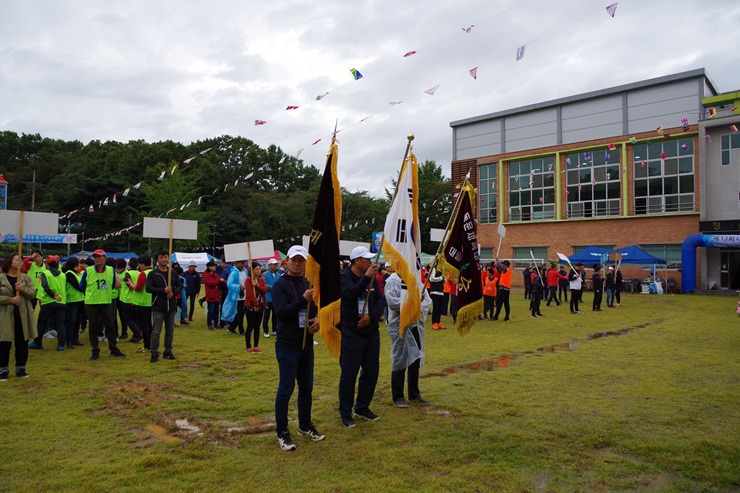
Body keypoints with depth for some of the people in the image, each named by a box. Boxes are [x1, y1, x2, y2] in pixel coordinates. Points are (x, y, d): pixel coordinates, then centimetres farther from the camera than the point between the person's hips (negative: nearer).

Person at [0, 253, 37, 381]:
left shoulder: (26, 278, 6)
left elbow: (33, 293, -2)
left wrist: (23, 289, -20)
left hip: (23, 316, 2)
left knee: (22, 344, 8)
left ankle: (20, 369, 20)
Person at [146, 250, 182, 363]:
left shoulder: (173, 273, 9)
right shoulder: (152, 274, -2)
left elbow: (180, 286, 11)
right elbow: (148, 288, -10)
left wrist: (173, 293, -10)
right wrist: (163, 291, -19)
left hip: (171, 307, 4)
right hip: (158, 307, -4)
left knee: (170, 331, 10)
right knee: (156, 331, -4)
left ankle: (168, 352, 21)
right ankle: (154, 353, 5)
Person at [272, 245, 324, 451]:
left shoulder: (309, 283, 9)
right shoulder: (280, 285, -11)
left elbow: (317, 307, 20)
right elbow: (281, 313, -22)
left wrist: (318, 319, -2)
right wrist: (303, 300, -30)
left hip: (307, 345, 7)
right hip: (287, 347, -7)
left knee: (306, 388, 17)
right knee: (285, 390, 1)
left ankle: (305, 425, 33)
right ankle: (282, 432, 15)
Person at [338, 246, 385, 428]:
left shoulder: (372, 278, 8)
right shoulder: (344, 277, -9)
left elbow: (381, 300, 3)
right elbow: (350, 295, -27)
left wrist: (371, 317, -12)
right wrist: (366, 277, -31)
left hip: (371, 333, 6)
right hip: (351, 334, -6)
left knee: (371, 372, 13)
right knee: (349, 374, 1)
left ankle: (362, 408, 30)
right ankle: (345, 413, 16)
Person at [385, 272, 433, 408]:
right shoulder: (392, 281, -7)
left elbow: (428, 299, 3)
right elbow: (391, 302, -20)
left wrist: (419, 309, -17)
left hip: (416, 326, 6)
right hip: (399, 326, -6)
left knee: (415, 360, 14)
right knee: (399, 361, 2)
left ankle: (414, 394, 29)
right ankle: (397, 397, 14)